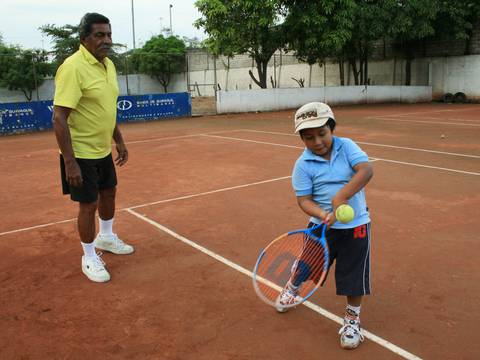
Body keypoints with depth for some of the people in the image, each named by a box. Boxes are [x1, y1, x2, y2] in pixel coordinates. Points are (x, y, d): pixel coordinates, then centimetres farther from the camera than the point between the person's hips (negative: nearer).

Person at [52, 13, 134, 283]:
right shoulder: (73, 67, -20)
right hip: (81, 153, -8)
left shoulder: (108, 65, 6)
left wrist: (120, 141, 16)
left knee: (109, 193, 21)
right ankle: (89, 258, 22)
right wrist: (69, 162, -26)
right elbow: (59, 118, -23)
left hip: (104, 150, 8)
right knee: (89, 204, 2)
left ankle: (105, 237, 45)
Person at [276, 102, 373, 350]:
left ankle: (352, 318, 29)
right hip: (322, 224, 1)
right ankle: (292, 287, 53)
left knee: (354, 274, 5)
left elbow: (366, 170, -23)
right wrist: (323, 214, -32)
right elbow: (304, 200, -12)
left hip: (355, 224, -1)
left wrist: (341, 196, -34)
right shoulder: (303, 164, -10)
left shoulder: (346, 146, -10)